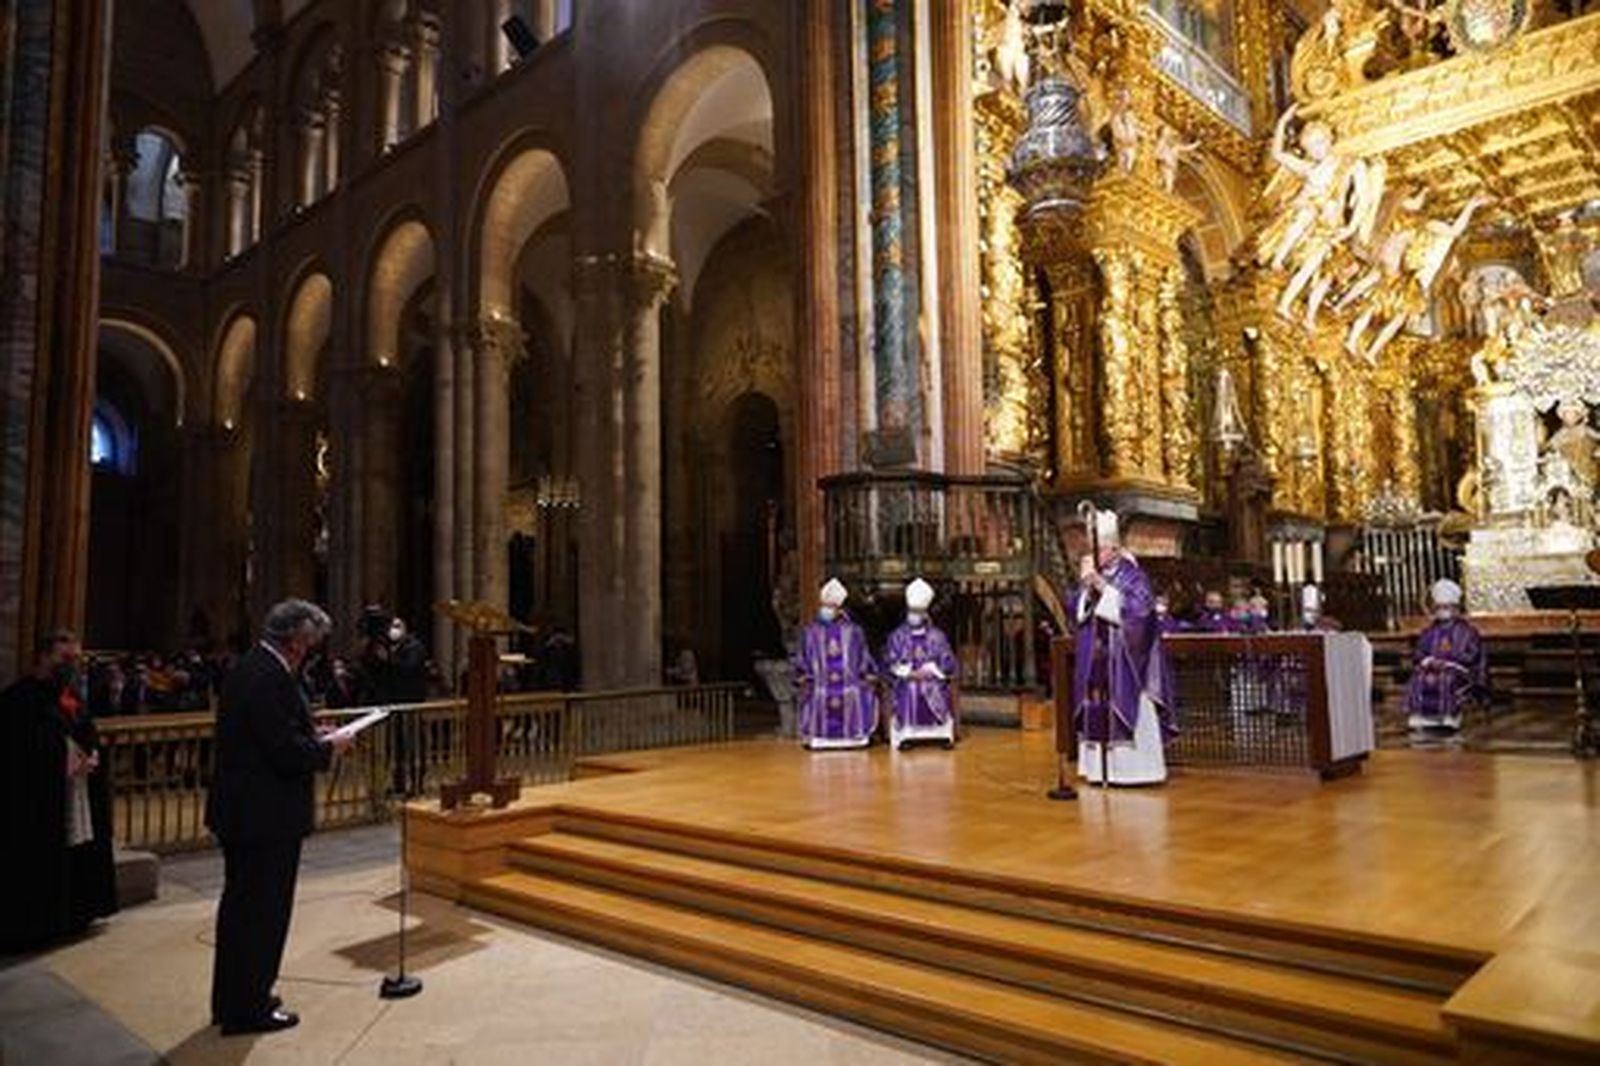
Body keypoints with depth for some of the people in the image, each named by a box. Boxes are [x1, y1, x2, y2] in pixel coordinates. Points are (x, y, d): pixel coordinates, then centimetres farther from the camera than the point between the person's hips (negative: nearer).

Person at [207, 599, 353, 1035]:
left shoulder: (247, 668, 9)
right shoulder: (270, 678, -23)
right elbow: (287, 751, -26)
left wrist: (313, 737, 8)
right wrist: (327, 748, -9)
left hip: (239, 810, 11)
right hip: (266, 815, -11)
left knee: (240, 905, 21)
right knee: (264, 911, 2)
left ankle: (231, 999, 35)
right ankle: (249, 1008, 14)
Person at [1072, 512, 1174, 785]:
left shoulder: (1132, 575, -6)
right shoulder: (1092, 574, 9)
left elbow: (1139, 609, -18)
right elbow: (1078, 612, 8)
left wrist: (1103, 587, -20)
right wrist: (1086, 587, -11)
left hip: (1124, 658, -5)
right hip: (1096, 657, 5)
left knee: (1126, 708, -4)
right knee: (1097, 711, 5)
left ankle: (1132, 768, 3)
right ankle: (1101, 768, 12)